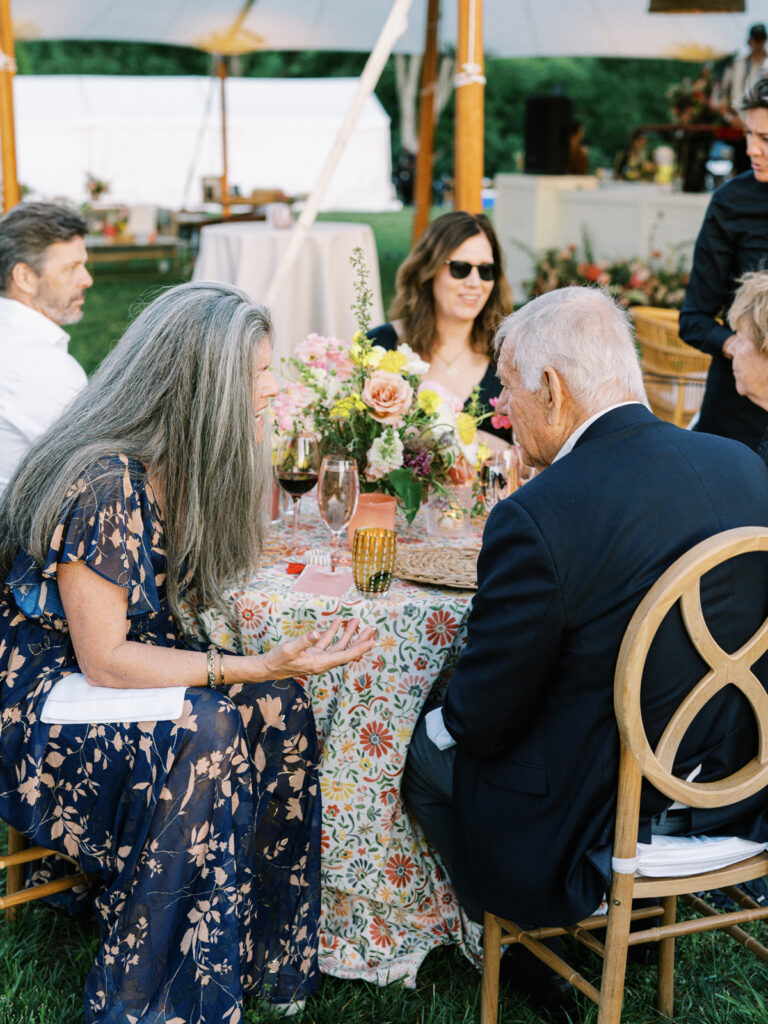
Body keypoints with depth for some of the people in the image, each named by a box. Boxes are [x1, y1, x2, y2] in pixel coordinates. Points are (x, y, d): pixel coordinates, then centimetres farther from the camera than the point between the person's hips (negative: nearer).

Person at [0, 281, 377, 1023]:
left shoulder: (175, 468, 0)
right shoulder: (100, 483, -26)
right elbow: (104, 661, -24)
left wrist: (256, 486, 5)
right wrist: (254, 668, -27)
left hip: (119, 674, 8)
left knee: (276, 710, -15)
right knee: (200, 731, -31)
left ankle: (265, 952, -4)